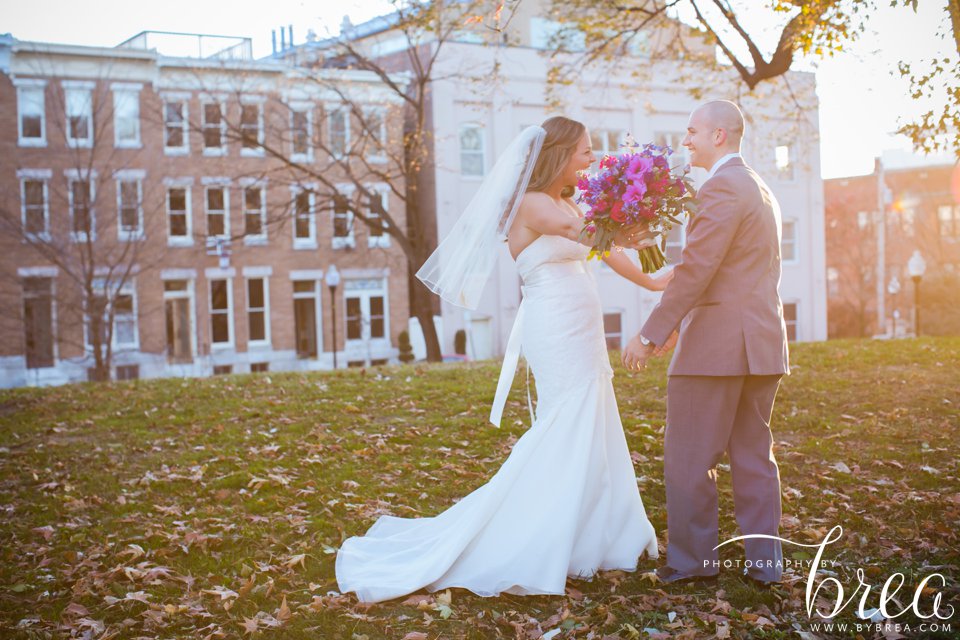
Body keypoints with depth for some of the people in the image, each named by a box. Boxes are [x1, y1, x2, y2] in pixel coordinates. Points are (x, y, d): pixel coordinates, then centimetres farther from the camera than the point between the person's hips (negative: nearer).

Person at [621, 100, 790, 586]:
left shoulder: (722, 187, -12)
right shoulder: (761, 189, 19)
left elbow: (695, 270, -19)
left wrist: (651, 334, -16)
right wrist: (680, 323, 22)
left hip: (717, 345, -9)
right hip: (762, 343, 9)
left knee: (689, 458, 1)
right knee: (754, 456, 13)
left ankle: (692, 559, 9)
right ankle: (764, 560, 16)